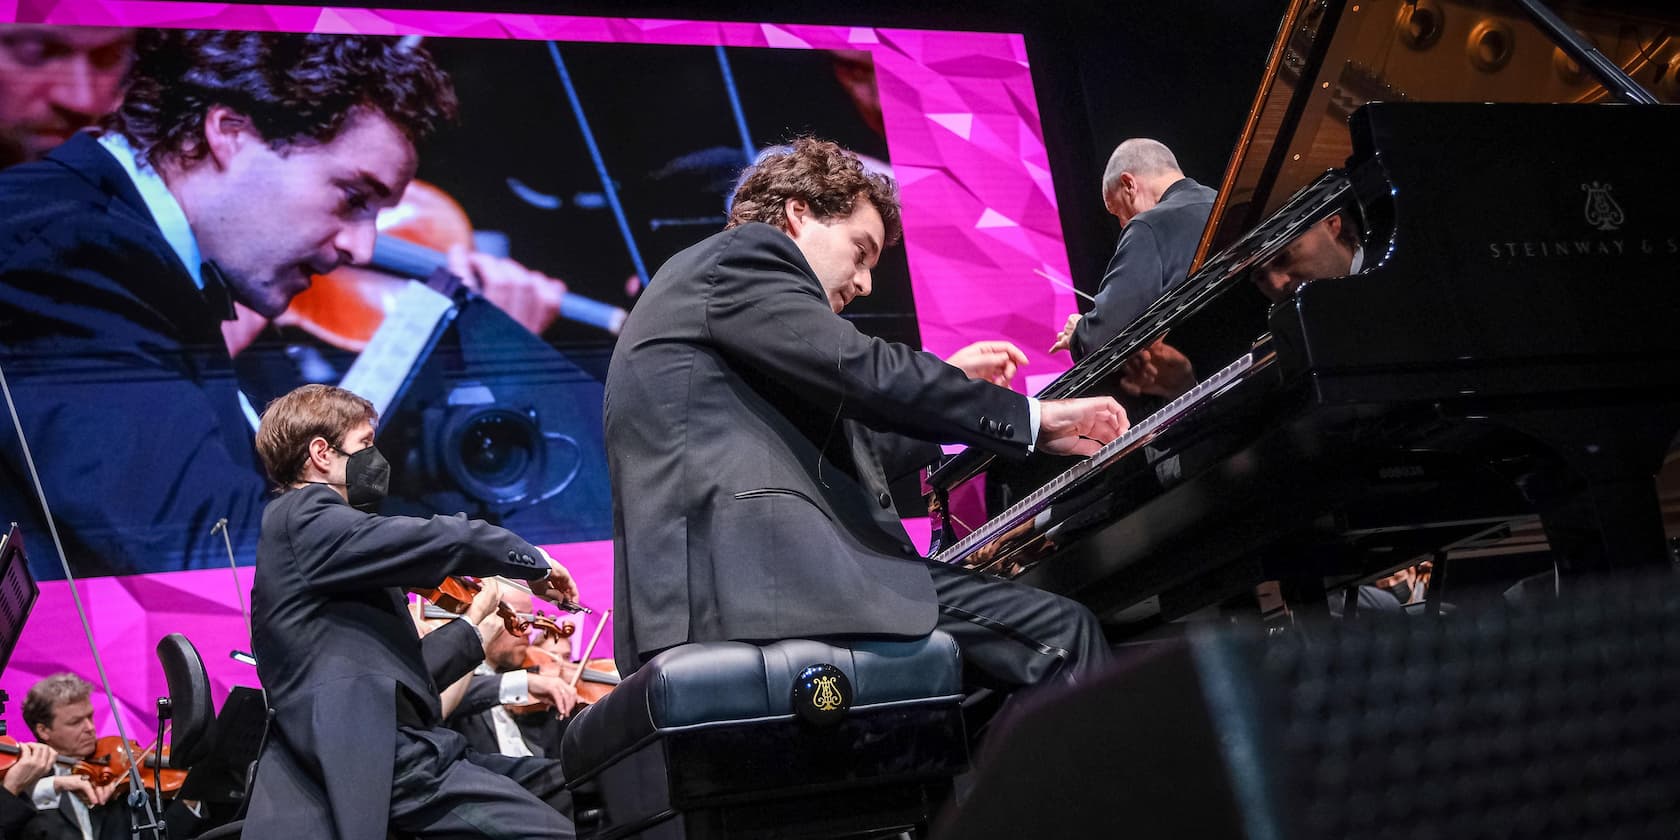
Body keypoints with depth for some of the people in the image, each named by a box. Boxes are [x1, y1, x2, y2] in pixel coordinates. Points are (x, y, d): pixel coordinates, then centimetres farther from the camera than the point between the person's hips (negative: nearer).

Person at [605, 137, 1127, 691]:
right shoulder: (742, 255, 3)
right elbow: (864, 372, -11)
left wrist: (947, 386, 35)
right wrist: (1034, 417, -3)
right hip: (764, 574, -10)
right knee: (1059, 633, -12)